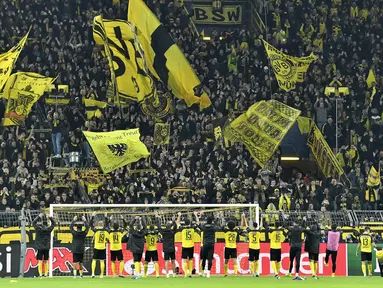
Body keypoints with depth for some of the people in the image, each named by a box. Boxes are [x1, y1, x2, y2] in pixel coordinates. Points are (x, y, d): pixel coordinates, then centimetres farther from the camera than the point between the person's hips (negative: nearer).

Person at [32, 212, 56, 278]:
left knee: (40, 261, -1)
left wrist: (39, 217, 7)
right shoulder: (49, 229, -3)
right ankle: (46, 274, 6)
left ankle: (40, 274, -6)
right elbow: (54, 223, 14)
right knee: (46, 261, 7)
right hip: (47, 247, 2)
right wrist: (50, 217, 14)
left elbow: (33, 223, 4)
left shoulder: (39, 228, -9)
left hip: (40, 248, -2)